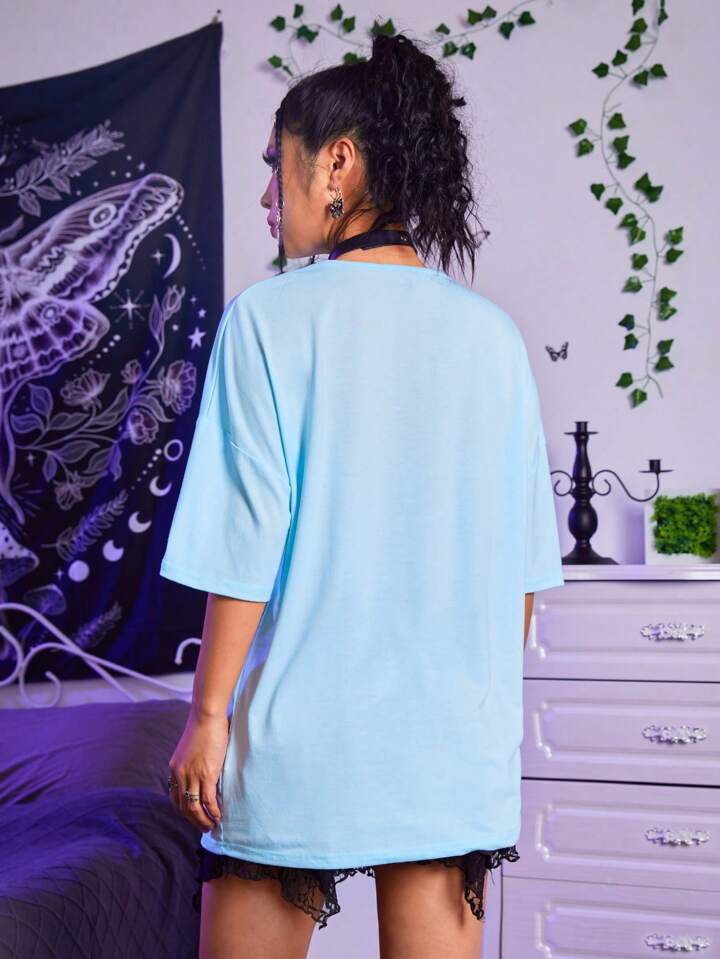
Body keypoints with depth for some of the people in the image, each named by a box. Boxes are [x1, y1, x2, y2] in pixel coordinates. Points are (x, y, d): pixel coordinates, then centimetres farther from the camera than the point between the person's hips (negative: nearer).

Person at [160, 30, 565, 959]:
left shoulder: (271, 317, -9)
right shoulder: (492, 334, 4)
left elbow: (245, 548, -11)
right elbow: (523, 561, 7)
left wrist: (206, 715, -3)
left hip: (298, 741, -3)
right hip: (457, 743, 4)